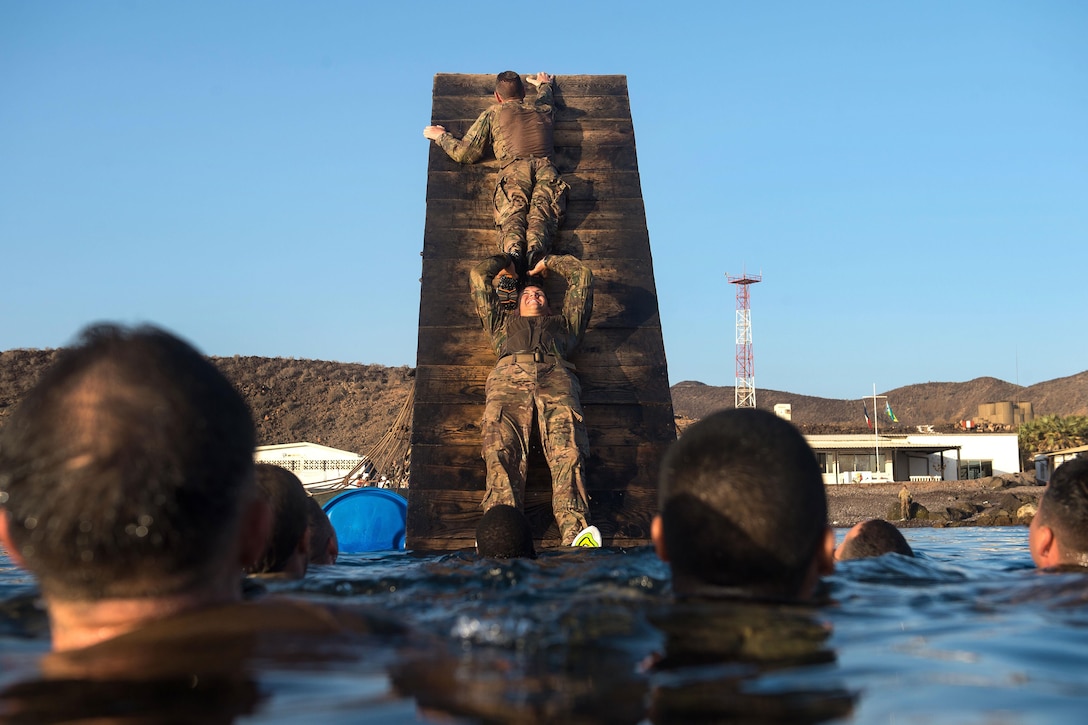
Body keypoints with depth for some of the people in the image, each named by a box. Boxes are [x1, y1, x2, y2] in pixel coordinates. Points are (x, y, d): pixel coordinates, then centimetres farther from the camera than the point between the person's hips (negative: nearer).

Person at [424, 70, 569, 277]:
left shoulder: (493, 113, 23)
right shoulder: (543, 109, 34)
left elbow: (465, 153, 21)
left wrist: (441, 136, 38)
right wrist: (544, 84, 82)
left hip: (514, 169, -2)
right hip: (546, 168, 2)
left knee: (512, 214, -21)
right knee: (542, 213, -18)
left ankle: (514, 251, -54)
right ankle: (537, 250, -51)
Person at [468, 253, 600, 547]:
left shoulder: (564, 323, 43)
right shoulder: (504, 323, 44)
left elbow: (581, 274, 48)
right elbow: (479, 275, 48)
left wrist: (546, 263, 59)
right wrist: (507, 260, 63)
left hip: (556, 374, 0)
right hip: (509, 375, 0)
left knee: (567, 452, -28)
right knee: (502, 452, -28)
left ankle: (575, 531, -48)